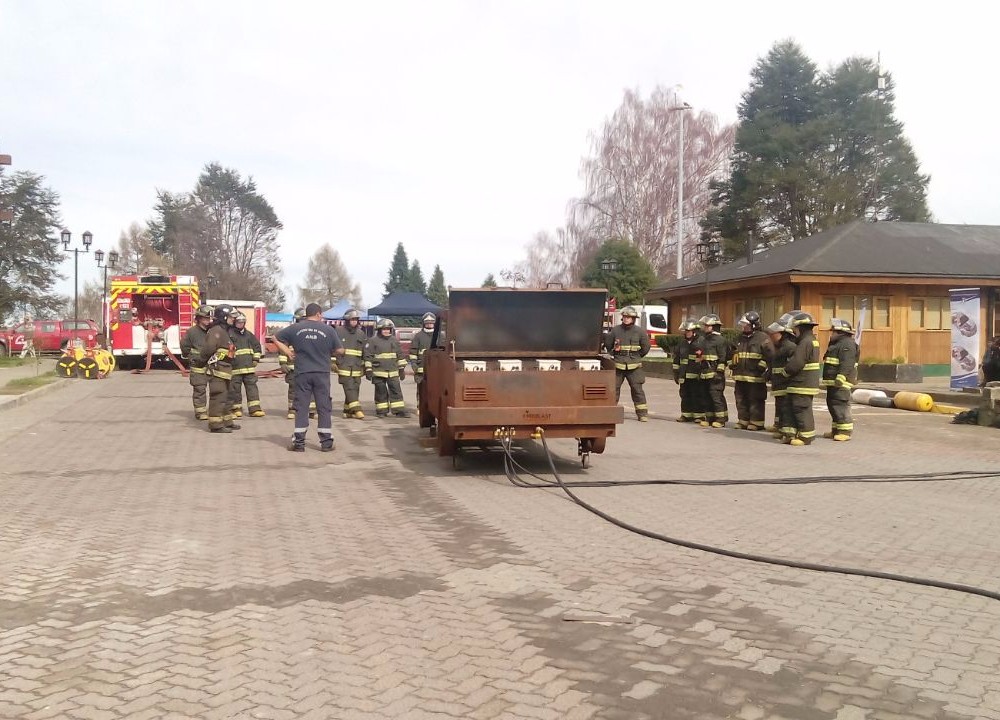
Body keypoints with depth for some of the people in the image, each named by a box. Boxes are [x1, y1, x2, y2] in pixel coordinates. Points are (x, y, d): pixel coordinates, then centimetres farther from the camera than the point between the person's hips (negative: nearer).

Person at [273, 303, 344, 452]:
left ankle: (299, 443, 6)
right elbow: (340, 350, 1)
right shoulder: (328, 330, -2)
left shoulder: (296, 328, 3)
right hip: (322, 373, -1)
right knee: (324, 407, 6)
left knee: (301, 407, 5)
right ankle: (326, 442, 8)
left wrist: (288, 352, 12)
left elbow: (276, 338, 11)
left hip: (302, 373, 1)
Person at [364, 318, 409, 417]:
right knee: (381, 392, 3)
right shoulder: (373, 341, -1)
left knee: (396, 391, -1)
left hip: (393, 372, 3)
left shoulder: (395, 341, 12)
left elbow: (400, 355, 18)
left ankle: (399, 410, 2)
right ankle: (381, 411, 11)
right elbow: (368, 356, -2)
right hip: (379, 372, -3)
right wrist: (368, 370, -6)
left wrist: (402, 368, 15)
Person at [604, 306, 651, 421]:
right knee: (614, 388, 3)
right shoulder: (615, 330, 2)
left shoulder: (639, 331, 2)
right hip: (618, 365, 1)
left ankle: (642, 414, 3)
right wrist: (614, 355, 10)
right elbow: (608, 345, 13)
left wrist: (636, 357, 13)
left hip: (634, 366, -1)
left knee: (637, 389, -2)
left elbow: (645, 348, 12)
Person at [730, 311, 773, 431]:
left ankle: (757, 422, 5)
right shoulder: (740, 338, 16)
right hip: (740, 376, 7)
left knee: (755, 401, -2)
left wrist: (762, 366, -17)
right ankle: (743, 420, 21)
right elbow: (733, 353, 29)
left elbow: (770, 355, -12)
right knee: (741, 400, 12)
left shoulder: (762, 338, -7)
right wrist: (732, 364, 19)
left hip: (755, 377, -7)